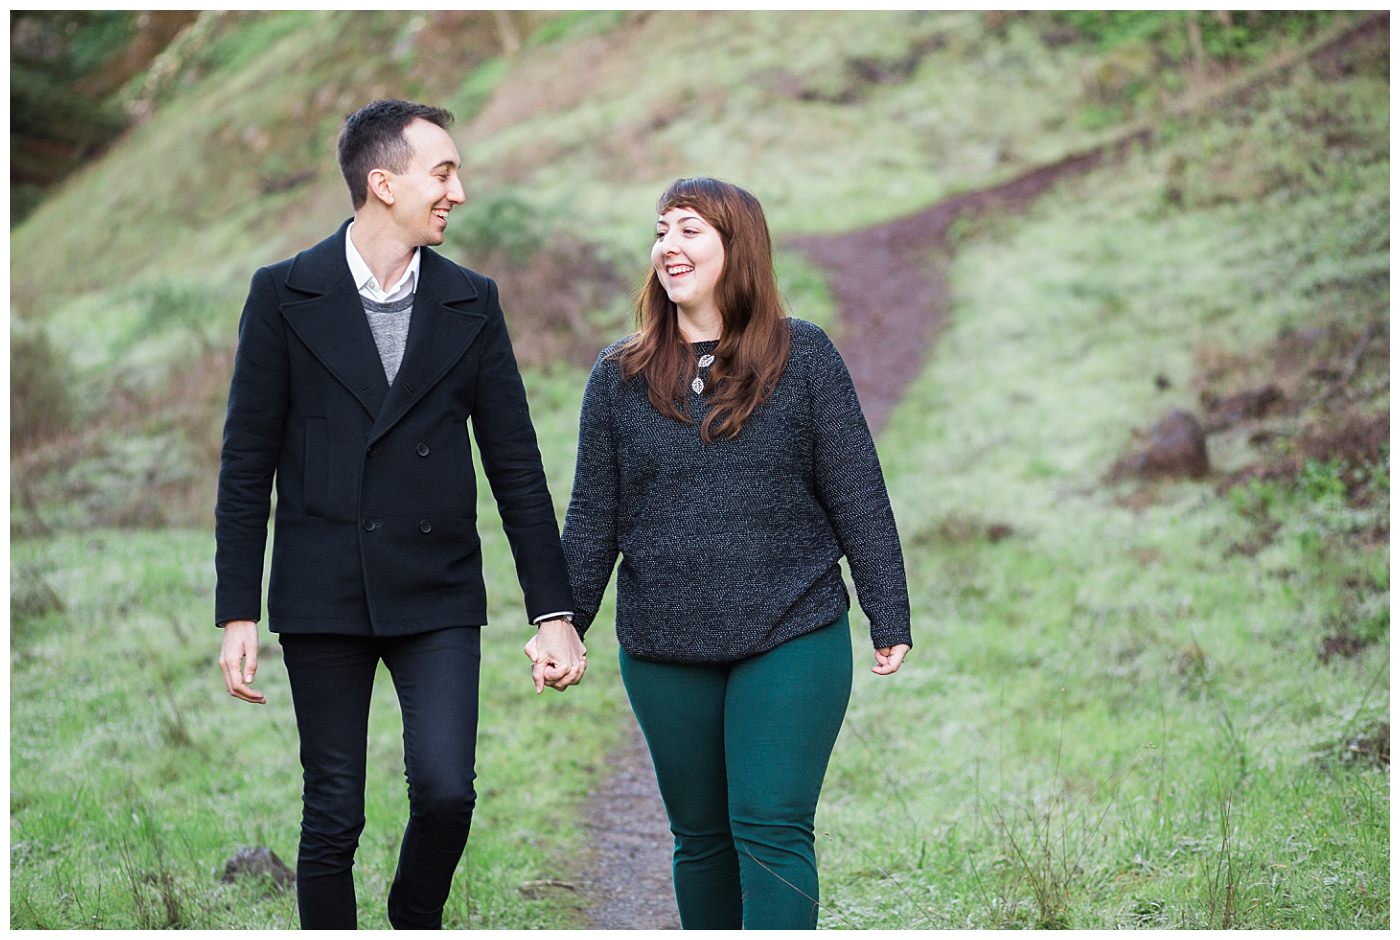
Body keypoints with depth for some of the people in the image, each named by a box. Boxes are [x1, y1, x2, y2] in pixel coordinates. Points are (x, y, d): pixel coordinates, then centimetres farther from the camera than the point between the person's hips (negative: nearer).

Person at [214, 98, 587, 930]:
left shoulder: (472, 303, 6)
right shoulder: (286, 295, 0)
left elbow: (516, 466, 7)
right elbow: (247, 465, 1)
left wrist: (555, 613, 3)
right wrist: (238, 614, -4)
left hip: (437, 596, 1)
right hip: (322, 597, -1)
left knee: (445, 791, -12)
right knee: (333, 817, 2)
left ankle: (416, 922, 16)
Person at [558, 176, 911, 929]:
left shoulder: (802, 358, -1)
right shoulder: (619, 376, 5)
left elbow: (857, 496, 0)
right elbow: (593, 517, 9)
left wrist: (888, 621, -1)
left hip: (793, 642, -3)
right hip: (664, 655, 3)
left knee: (771, 831, -9)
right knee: (701, 836, 11)